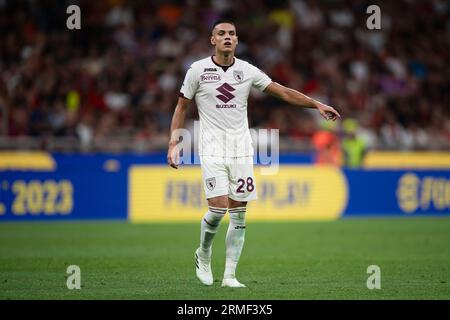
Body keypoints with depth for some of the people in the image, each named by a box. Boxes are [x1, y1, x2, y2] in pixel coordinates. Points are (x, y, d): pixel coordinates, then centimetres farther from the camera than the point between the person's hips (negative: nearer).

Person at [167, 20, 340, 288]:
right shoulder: (198, 70, -1)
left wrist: (317, 105, -2)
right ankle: (203, 255, 13)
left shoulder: (247, 70, 5)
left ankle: (229, 275, 5)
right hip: (212, 147, -3)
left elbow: (283, 92, 6)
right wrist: (174, 142, -2)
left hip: (241, 147, 3)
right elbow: (182, 107, 7)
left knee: (238, 214, -1)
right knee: (218, 207, -16)